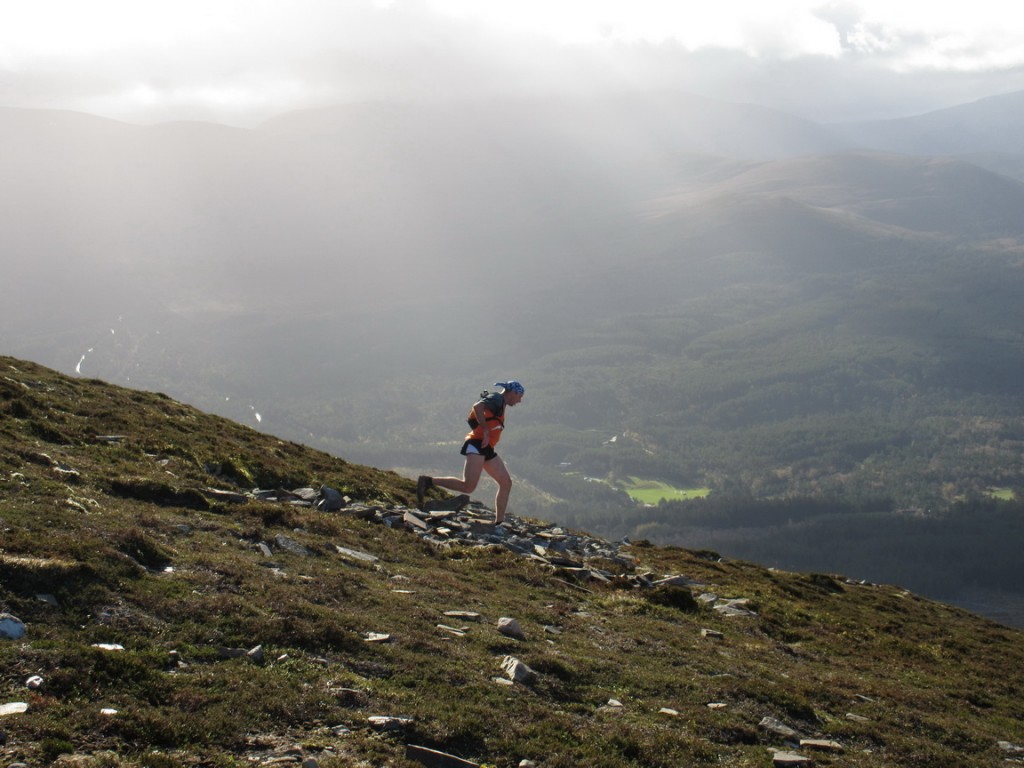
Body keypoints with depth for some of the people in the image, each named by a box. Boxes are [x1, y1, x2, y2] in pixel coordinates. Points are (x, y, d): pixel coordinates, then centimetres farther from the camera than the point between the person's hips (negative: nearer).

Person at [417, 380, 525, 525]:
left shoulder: (500, 405, 25)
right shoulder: (497, 398, -4)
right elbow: (477, 407, -24)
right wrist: (486, 430, -21)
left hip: (486, 450, 11)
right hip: (476, 446, -11)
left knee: (506, 483, 8)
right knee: (468, 486, -23)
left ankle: (499, 523, 10)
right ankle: (428, 482, -16)